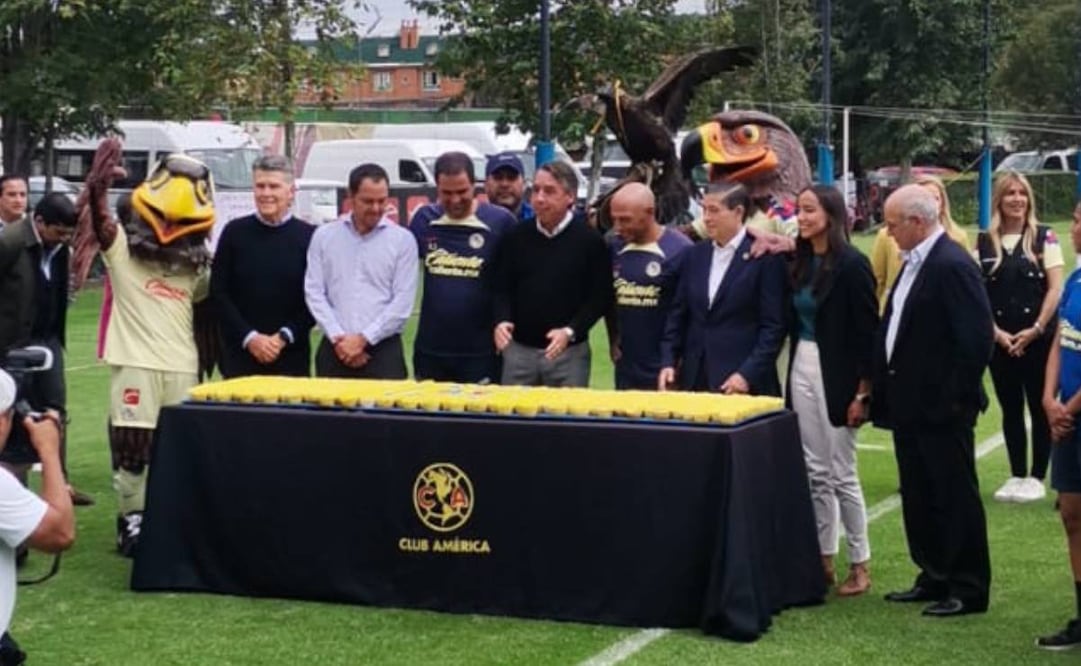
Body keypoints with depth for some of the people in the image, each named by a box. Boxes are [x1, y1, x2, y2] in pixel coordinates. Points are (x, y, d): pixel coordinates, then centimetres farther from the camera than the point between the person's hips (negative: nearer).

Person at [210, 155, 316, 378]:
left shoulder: (308, 236, 2)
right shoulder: (235, 232, 6)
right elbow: (218, 293, 4)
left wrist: (283, 337, -8)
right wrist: (249, 337, -6)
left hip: (291, 358, -1)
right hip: (239, 355, 1)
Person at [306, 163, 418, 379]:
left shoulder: (402, 240, 2)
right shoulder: (324, 236, 8)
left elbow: (403, 301, -3)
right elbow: (314, 292, 4)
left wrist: (363, 339, -9)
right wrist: (338, 338, -7)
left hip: (383, 350, -2)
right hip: (334, 349, 2)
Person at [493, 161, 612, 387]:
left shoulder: (589, 240, -4)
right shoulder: (517, 236, 6)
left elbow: (601, 297, -5)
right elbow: (502, 288, 9)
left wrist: (570, 331, -17)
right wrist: (502, 321, -10)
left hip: (569, 352, -3)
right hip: (518, 350, 3)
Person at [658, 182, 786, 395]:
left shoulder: (765, 257, -5)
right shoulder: (695, 255, 12)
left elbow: (774, 326, -8)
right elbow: (678, 315, 15)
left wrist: (748, 374, -15)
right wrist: (668, 362, 3)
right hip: (695, 380, 5)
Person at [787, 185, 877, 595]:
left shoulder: (851, 265, -12)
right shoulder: (801, 264, 8)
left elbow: (868, 331, -13)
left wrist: (862, 392, -15)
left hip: (836, 375, -7)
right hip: (802, 370, 7)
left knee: (842, 473, -2)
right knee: (815, 472, 10)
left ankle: (859, 566, 8)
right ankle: (823, 559, 18)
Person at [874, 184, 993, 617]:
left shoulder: (952, 265, -17)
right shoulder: (914, 262, 12)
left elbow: (975, 337, -21)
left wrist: (956, 396, -18)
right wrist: (883, 388, 13)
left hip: (941, 408, -10)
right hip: (910, 403, 10)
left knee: (955, 498, 0)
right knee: (919, 498, 16)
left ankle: (968, 589, 7)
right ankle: (934, 578, 26)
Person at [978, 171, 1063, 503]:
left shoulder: (1044, 237, -1)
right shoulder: (984, 242, 4)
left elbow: (1055, 289, -5)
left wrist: (1036, 330, -12)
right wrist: (996, 331, -7)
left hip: (1038, 339, -2)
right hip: (1000, 341, 2)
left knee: (1040, 409, 1)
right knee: (1010, 410, 9)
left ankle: (1037, 477, 9)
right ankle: (1017, 475, 16)